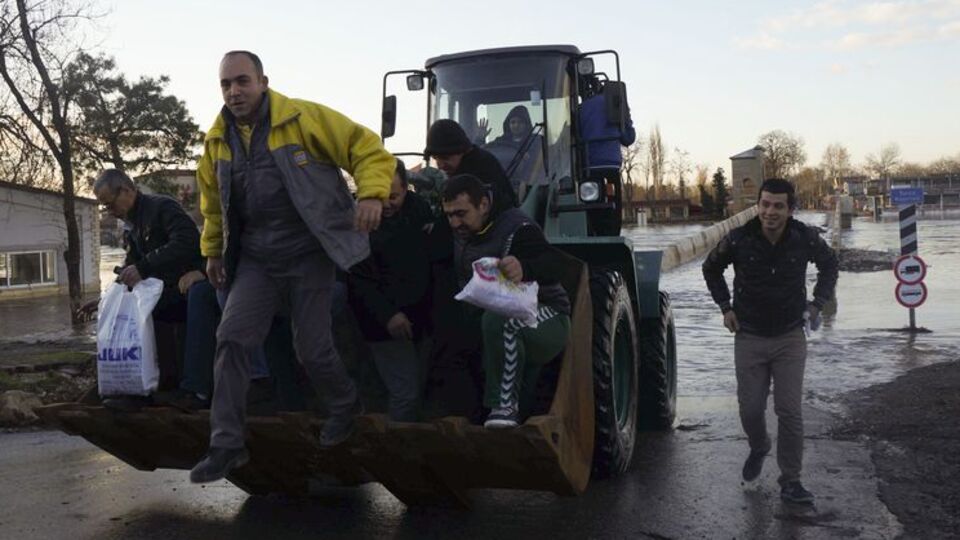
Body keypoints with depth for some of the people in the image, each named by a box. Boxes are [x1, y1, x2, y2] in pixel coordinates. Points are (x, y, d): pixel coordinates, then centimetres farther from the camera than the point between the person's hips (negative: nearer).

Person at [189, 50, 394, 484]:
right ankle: (226, 444, 2)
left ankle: (344, 404, 35)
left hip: (308, 254, -4)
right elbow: (212, 200, 23)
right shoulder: (217, 139, 7)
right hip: (256, 259, 5)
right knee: (232, 338, -8)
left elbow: (368, 149, -11)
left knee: (312, 349, 2)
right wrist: (213, 250, 23)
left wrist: (372, 193, -27)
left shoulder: (304, 118, -10)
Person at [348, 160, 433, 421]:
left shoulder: (418, 206, 3)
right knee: (405, 391, -9)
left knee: (416, 384, 14)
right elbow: (359, 280, -13)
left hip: (417, 312, 6)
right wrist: (387, 315, -22)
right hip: (385, 319, -6)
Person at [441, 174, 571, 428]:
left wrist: (525, 269, -57)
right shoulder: (461, 236, 5)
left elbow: (554, 264, -37)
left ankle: (505, 405, -28)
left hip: (547, 319, -8)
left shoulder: (516, 227, -18)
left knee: (498, 318, -37)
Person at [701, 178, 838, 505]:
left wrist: (818, 302, 4)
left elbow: (829, 263, 13)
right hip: (749, 338, 0)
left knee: (789, 411, -3)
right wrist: (725, 306, 2)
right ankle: (758, 448, 39)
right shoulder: (738, 240, -13)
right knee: (750, 409, 5)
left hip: (790, 338, 0)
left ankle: (790, 481, 11)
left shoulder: (805, 238, -10)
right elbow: (711, 268, 8)